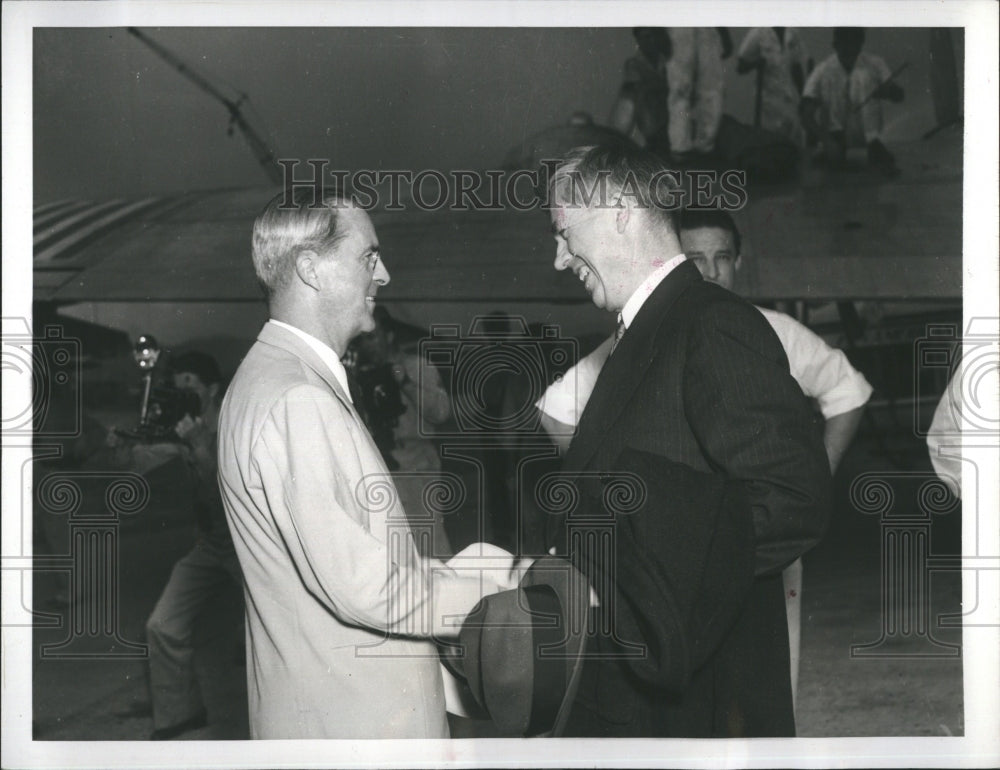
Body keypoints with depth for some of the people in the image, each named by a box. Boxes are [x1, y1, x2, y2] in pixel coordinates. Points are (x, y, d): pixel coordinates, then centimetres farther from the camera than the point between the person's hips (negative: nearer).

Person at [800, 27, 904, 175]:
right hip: (834, 131, -3)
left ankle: (875, 148, -27)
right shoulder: (822, 72, -11)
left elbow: (899, 95, -10)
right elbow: (807, 117, -17)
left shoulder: (873, 64, -5)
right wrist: (827, 140, -35)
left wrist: (887, 92, -35)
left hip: (863, 132, 3)